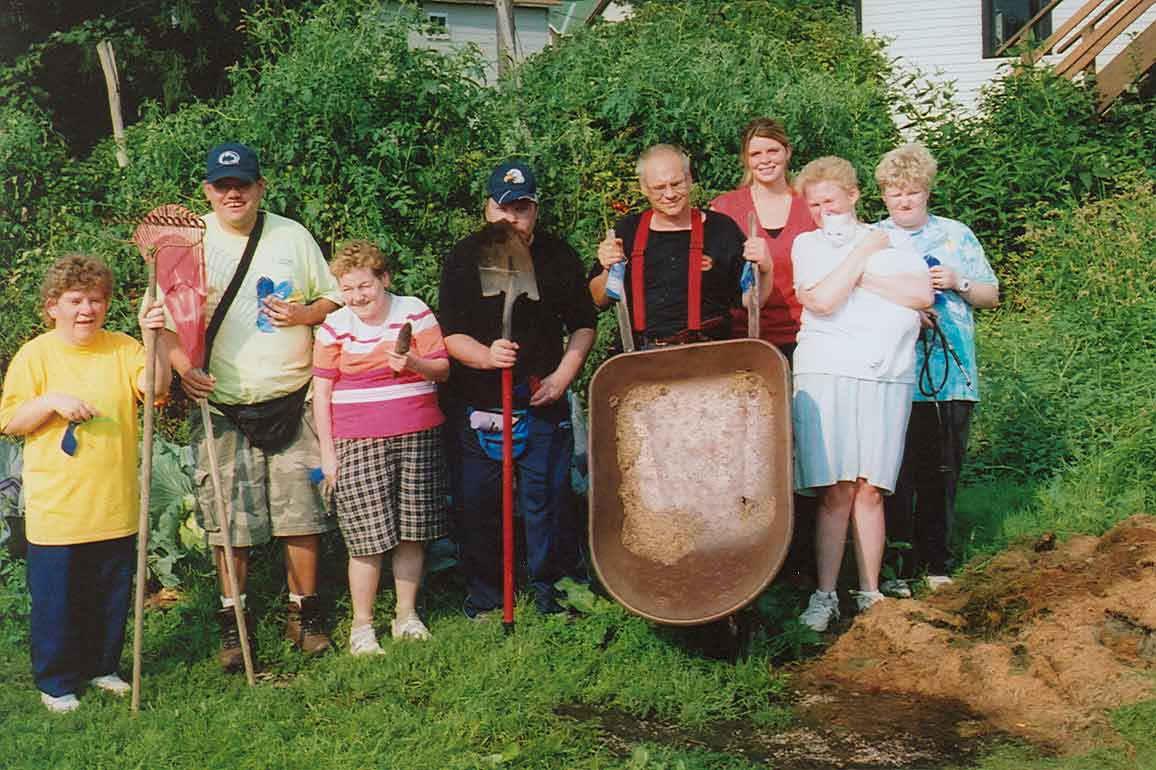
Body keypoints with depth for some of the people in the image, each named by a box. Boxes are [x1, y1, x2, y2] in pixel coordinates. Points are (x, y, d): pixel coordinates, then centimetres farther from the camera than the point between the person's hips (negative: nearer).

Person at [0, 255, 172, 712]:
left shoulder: (122, 349, 2)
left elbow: (156, 387, -15)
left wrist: (155, 338, -28)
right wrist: (52, 402, -19)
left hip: (115, 508, 2)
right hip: (55, 511, -2)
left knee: (113, 597, 15)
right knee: (56, 601, 7)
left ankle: (102, 667, 34)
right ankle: (54, 682, 24)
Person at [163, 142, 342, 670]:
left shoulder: (293, 236, 7)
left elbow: (333, 300, 14)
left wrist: (303, 314, -8)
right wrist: (182, 363, -13)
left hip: (291, 399, 1)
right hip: (221, 407, -1)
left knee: (302, 509, 3)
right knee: (226, 518, 2)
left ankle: (303, 611, 19)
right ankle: (232, 620, 18)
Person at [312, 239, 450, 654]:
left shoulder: (414, 312, 2)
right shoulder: (334, 327, 1)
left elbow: (443, 369, 4)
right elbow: (322, 392, 3)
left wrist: (414, 364, -18)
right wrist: (327, 453, 0)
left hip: (417, 437, 2)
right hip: (358, 444, -1)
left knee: (412, 532, 7)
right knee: (367, 537, -2)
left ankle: (406, 615, 22)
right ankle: (362, 624, 11)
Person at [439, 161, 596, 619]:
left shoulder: (558, 256, 4)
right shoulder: (463, 258, -1)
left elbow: (583, 325, 11)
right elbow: (450, 335, -5)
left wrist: (563, 375, -2)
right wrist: (487, 355, -24)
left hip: (543, 401, 0)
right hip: (477, 403, 0)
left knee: (547, 496, 0)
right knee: (478, 503, 5)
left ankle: (553, 587, 16)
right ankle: (484, 591, 21)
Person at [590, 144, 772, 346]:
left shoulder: (721, 228, 8)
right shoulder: (627, 231, 12)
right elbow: (600, 301, 17)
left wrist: (764, 270, -10)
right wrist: (608, 270, -2)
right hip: (641, 356, 2)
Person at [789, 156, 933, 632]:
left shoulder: (892, 241, 17)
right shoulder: (808, 244, 12)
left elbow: (922, 293, -1)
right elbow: (822, 300, -7)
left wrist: (860, 276, -3)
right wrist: (862, 251, 0)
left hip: (888, 378, 2)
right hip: (827, 373, -1)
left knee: (870, 491, 1)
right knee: (834, 491, -6)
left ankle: (869, 593, 10)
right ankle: (825, 596, 1)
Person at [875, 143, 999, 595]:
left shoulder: (956, 235, 13)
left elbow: (991, 296, 15)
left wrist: (957, 283, -5)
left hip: (952, 375, 2)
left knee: (943, 472, 6)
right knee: (896, 472, -6)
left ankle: (935, 563, 18)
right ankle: (896, 566, 2)